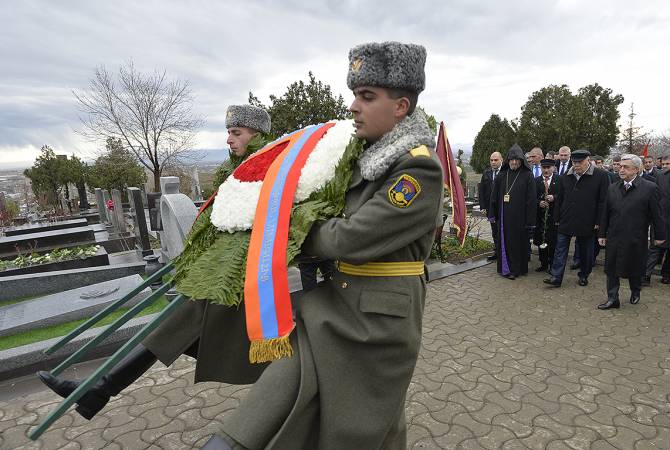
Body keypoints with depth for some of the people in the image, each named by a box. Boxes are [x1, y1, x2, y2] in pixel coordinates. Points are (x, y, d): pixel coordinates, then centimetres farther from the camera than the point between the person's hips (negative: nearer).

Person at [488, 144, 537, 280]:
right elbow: (494, 196, 7)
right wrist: (492, 214, 3)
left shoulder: (527, 175, -4)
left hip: (520, 217, -3)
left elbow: (531, 199, -7)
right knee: (504, 242, 8)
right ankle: (504, 267, 20)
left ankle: (516, 268, 18)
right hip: (504, 216, 3)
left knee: (518, 242, 5)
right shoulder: (502, 175, 5)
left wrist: (530, 221, -10)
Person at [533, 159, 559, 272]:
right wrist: (539, 203, -12)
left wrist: (554, 198, -19)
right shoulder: (536, 181, 7)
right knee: (541, 241, 8)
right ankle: (543, 264, 21)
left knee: (553, 242, 1)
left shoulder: (559, 180, 0)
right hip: (540, 216, 3)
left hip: (554, 216, -2)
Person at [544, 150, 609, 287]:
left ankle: (584, 275, 27)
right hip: (566, 221, 3)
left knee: (585, 251, 11)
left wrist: (598, 221, -9)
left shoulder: (600, 176, -5)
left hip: (587, 223, -2)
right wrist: (557, 218, 6)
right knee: (560, 250, 0)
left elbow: (603, 201, -6)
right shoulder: (565, 177, 5)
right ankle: (556, 277, 3)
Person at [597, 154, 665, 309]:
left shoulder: (649, 188, -9)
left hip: (635, 240, -3)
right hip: (613, 238, 3)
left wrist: (660, 235, 0)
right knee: (611, 270, 5)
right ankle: (612, 299, 16)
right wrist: (602, 234, 8)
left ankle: (635, 293, 39)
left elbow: (656, 214, -4)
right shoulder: (612, 188, 4)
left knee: (634, 270, 14)